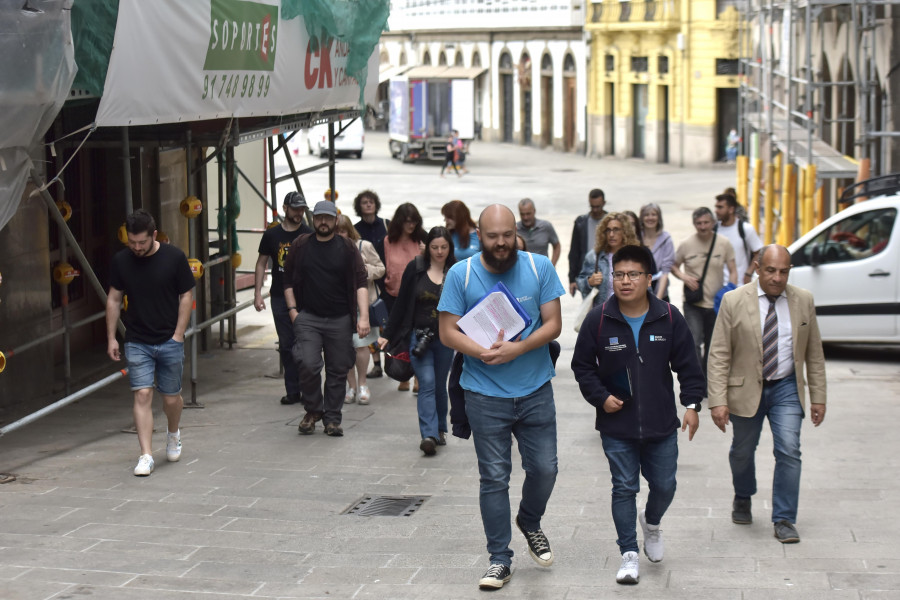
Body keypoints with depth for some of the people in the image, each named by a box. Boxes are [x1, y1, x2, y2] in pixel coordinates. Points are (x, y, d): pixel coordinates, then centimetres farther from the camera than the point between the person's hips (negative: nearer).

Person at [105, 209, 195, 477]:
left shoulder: (174, 257, -7)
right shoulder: (121, 261, -1)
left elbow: (186, 296, -1)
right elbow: (114, 299, 8)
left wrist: (178, 334, -5)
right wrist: (111, 337, 6)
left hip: (170, 341, -1)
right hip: (137, 342, 1)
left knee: (171, 397, 8)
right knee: (142, 395, -8)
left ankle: (173, 434, 39)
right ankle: (146, 456, -6)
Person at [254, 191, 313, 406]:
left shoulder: (309, 235, 2)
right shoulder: (272, 234, 7)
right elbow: (261, 264, 11)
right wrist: (257, 293, 3)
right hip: (280, 298, 2)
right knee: (286, 346, 6)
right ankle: (292, 391, 13)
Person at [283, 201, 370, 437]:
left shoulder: (347, 248, 3)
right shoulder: (300, 246, 7)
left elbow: (360, 283, -1)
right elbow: (288, 280, 14)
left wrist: (363, 316, -11)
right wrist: (292, 310, 2)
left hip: (340, 320, 0)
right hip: (308, 318, 0)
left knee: (338, 369, 3)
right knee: (308, 365, -14)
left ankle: (332, 419, 15)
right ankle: (313, 410, 9)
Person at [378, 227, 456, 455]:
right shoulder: (415, 268, 0)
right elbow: (401, 303, 4)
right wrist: (388, 335, 3)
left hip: (445, 339, 1)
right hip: (419, 337, -1)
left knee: (440, 385, 11)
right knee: (427, 384, -13)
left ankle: (440, 430, 28)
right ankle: (429, 435, -20)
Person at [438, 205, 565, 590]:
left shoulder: (539, 267, -3)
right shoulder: (461, 274, -5)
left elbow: (553, 324, -4)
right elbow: (448, 332, -5)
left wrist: (518, 348, -20)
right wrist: (484, 353, -22)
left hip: (535, 390, 1)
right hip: (485, 395, -1)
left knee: (544, 468, 6)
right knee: (494, 478, 3)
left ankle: (530, 523, 37)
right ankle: (499, 560, 13)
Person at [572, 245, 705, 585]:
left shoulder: (669, 318, -4)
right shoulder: (598, 320, -6)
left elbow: (687, 365, 3)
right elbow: (582, 366, 4)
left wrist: (691, 404, -4)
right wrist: (600, 397, -8)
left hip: (661, 424, 1)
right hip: (617, 425, -1)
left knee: (664, 485, 10)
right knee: (624, 488, 3)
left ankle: (651, 522, 43)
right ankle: (628, 554, 14)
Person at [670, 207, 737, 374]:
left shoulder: (724, 243, -3)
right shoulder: (686, 245, -3)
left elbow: (732, 271, 1)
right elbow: (674, 266, 10)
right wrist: (683, 277, -12)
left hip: (716, 303, 2)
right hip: (693, 304, -2)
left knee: (712, 346, 14)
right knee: (694, 343, -16)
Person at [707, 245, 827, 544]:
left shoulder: (803, 300, 0)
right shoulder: (734, 301, -8)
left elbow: (814, 353, 7)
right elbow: (719, 355, -8)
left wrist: (818, 396, 4)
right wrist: (718, 400, -15)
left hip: (787, 387, 1)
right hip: (746, 388, -1)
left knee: (789, 450, -11)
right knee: (742, 451, 14)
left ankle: (784, 520, -1)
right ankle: (743, 498, 43)